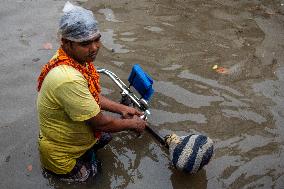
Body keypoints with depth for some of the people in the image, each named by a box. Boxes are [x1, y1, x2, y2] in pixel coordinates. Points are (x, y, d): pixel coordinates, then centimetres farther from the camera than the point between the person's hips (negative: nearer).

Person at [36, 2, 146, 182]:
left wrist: (121, 109, 1)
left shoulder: (77, 58, -11)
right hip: (62, 154, -8)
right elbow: (100, 122, -30)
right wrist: (132, 124, -14)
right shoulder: (68, 79, -41)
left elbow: (92, 96, 6)